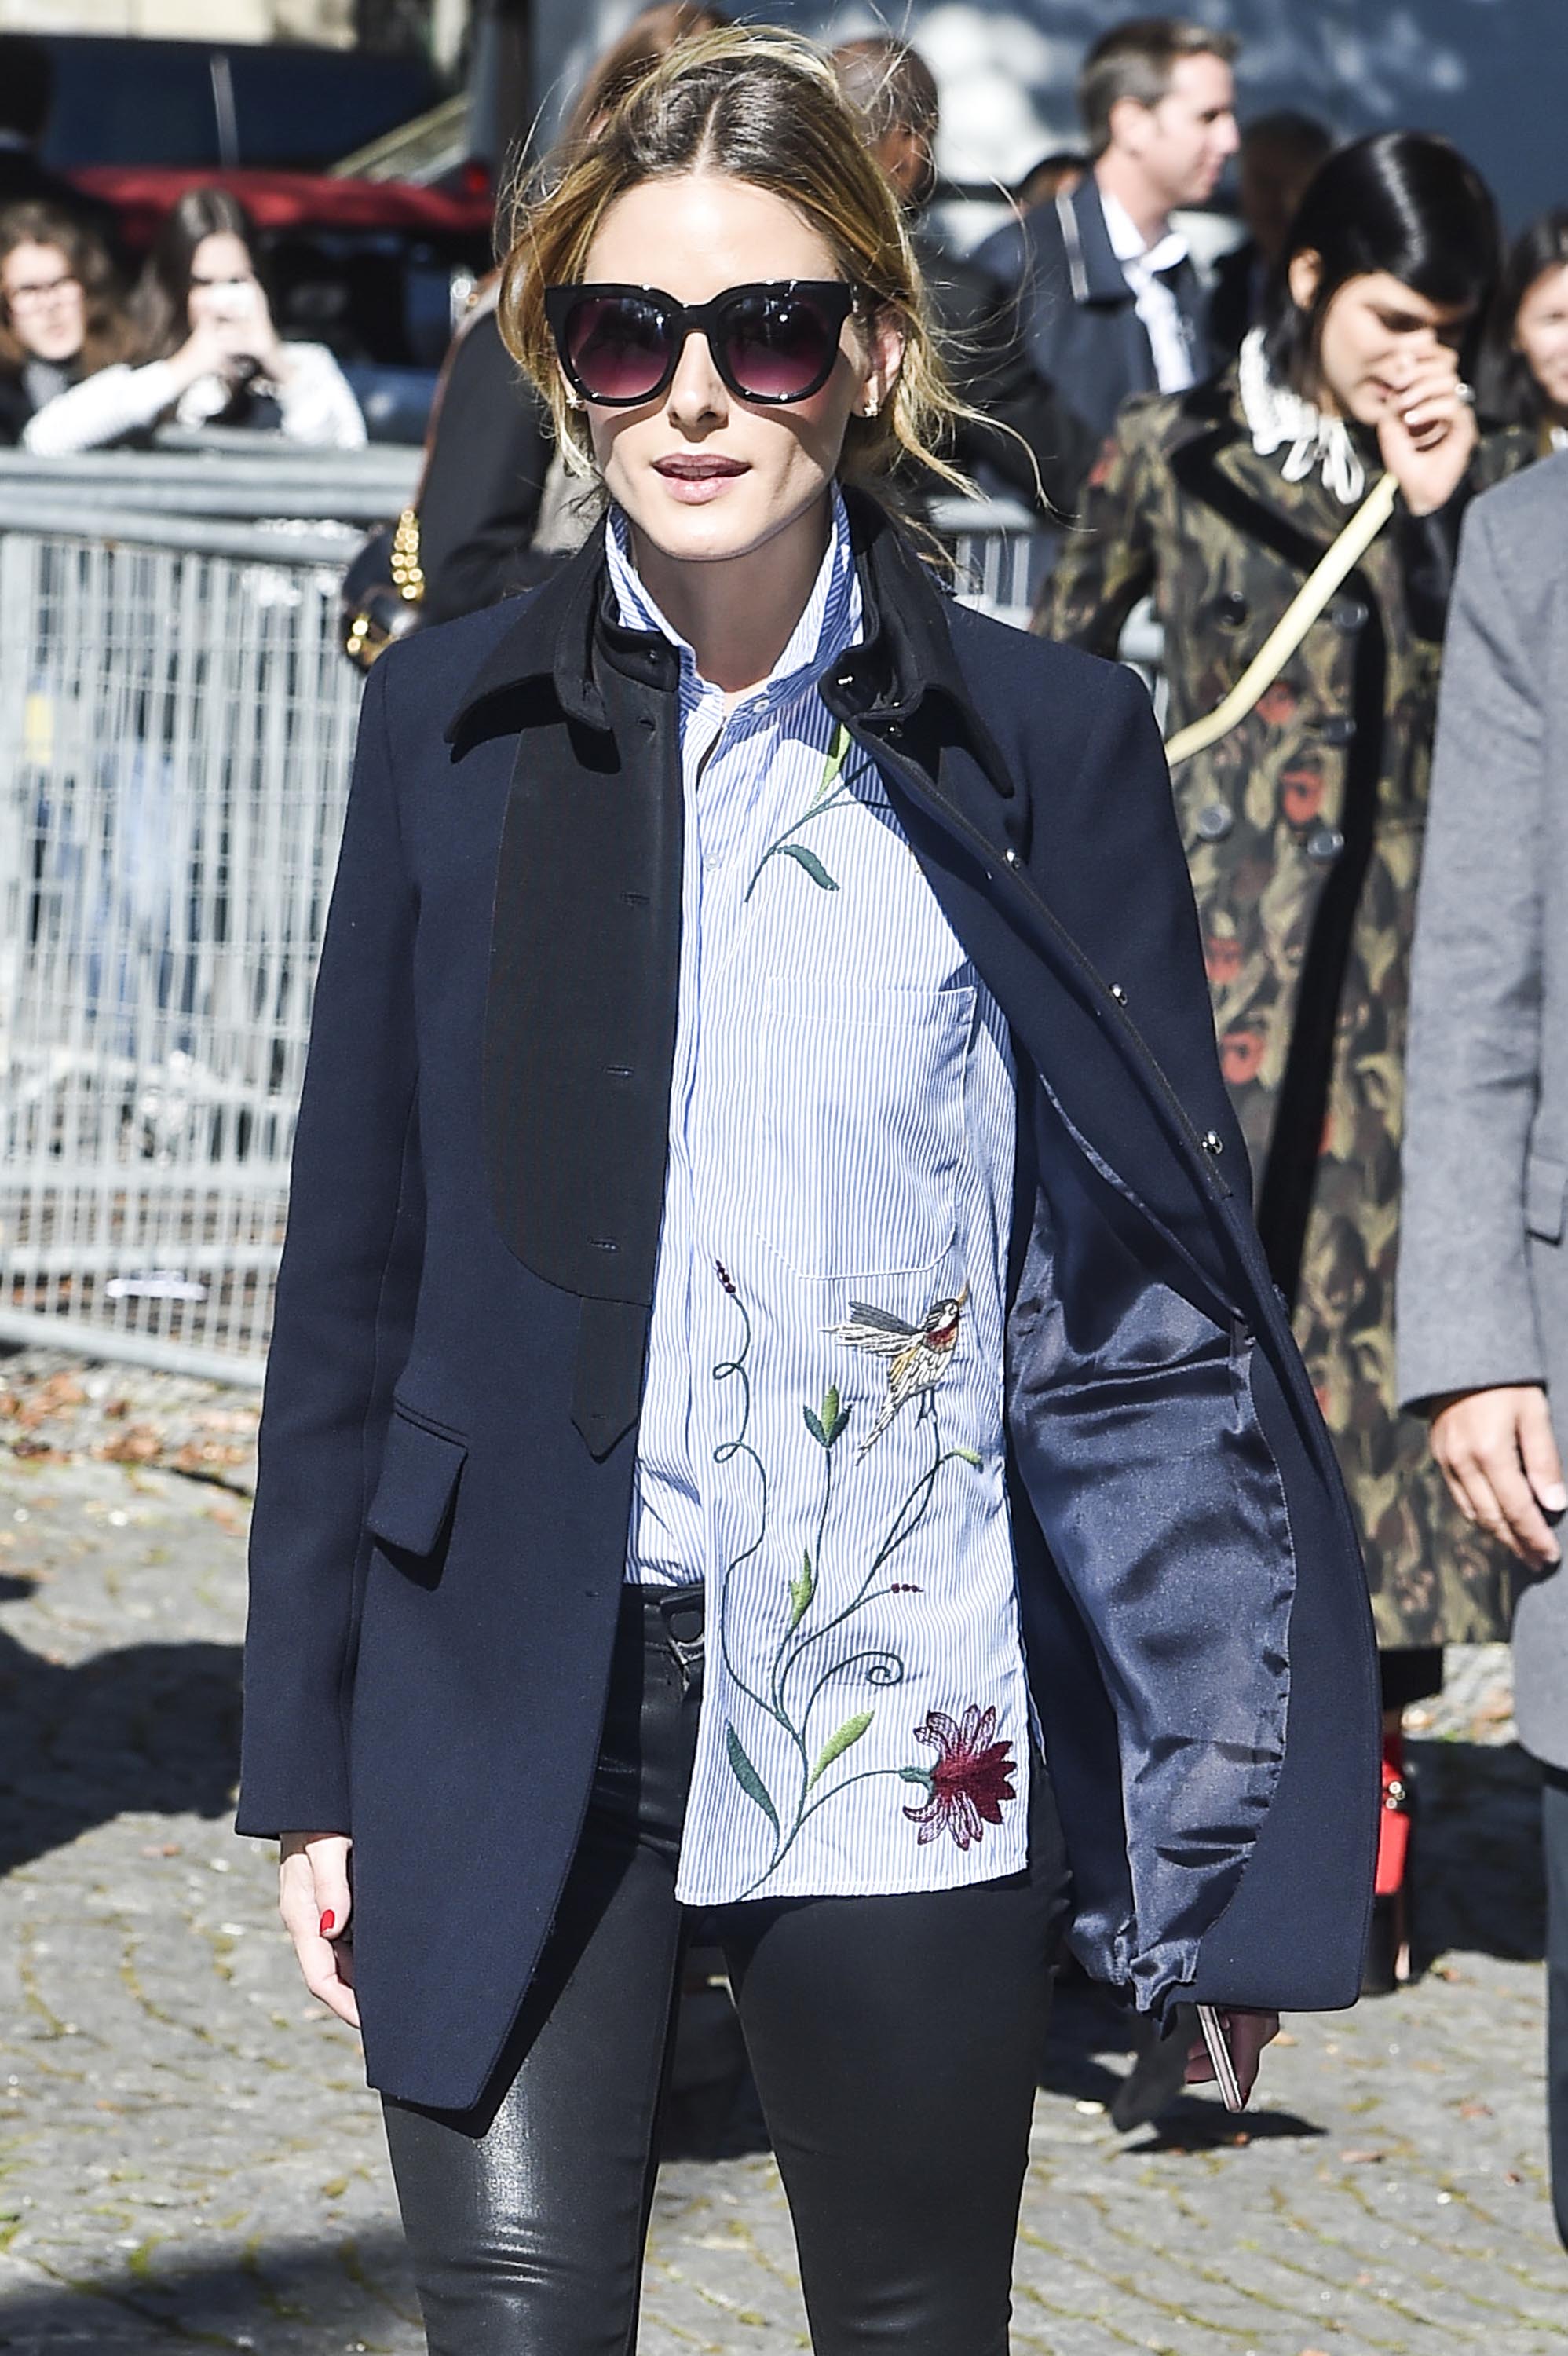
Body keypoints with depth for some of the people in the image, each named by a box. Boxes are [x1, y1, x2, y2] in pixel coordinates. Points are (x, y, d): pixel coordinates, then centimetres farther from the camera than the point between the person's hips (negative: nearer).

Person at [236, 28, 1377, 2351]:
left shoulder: (1051, 742, 0)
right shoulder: (456, 720, 4)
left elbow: (1168, 1274, 2)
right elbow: (357, 1254, 7)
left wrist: (1232, 1818, -1)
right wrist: (311, 1758, 6)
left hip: (909, 1720, 0)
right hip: (517, 1701, 0)